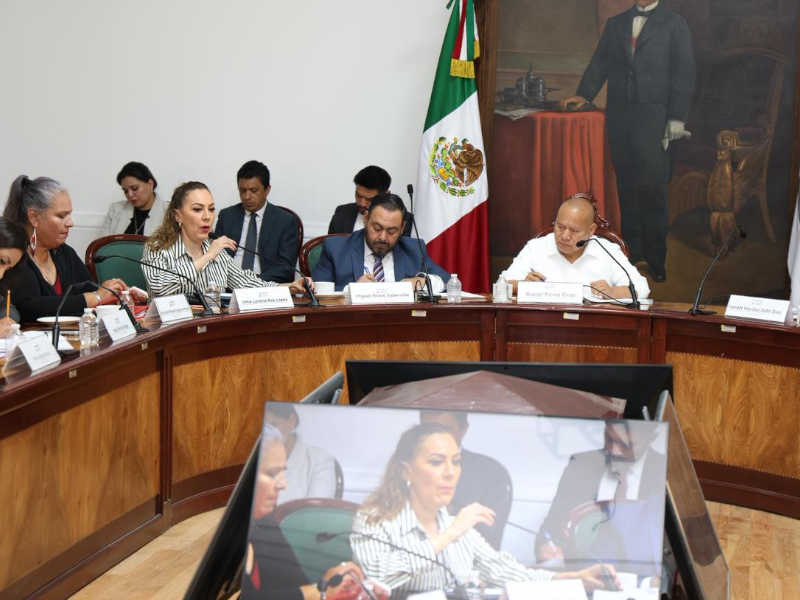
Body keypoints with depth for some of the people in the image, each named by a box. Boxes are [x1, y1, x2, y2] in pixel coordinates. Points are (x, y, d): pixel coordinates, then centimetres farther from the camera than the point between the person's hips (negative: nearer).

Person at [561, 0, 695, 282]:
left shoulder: (674, 24, 6)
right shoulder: (615, 23, 18)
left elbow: (684, 72, 1)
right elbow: (600, 63, 17)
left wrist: (677, 118, -7)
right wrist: (583, 94, 1)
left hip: (653, 114, -4)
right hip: (619, 115, 4)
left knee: (652, 187, -9)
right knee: (627, 186, 6)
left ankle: (655, 256, -2)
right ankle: (632, 249, 14)